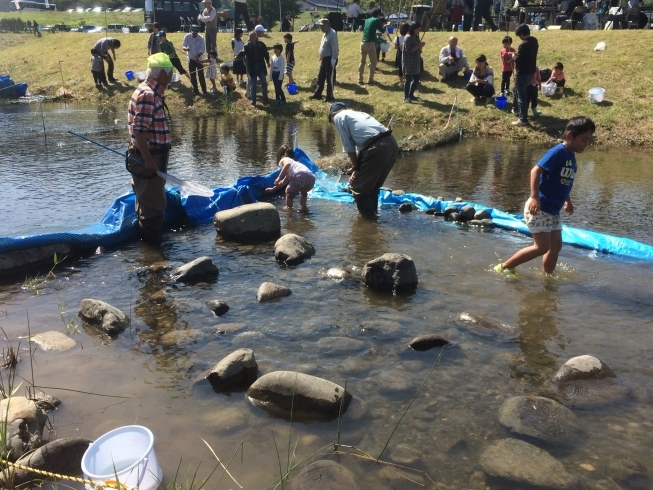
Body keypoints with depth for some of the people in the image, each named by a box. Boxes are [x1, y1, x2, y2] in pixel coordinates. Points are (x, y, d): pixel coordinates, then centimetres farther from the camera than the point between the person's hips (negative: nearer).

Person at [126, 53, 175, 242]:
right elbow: (138, 131, -25)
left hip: (152, 157, 11)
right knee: (152, 204, -2)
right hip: (147, 158, -11)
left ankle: (150, 238, 35)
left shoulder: (152, 92, 13)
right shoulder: (147, 95, -19)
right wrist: (148, 160, -25)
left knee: (152, 201, 21)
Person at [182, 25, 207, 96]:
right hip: (191, 58, 2)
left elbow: (203, 49, -19)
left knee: (201, 75, -4)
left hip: (199, 59, -2)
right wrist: (186, 48, -35)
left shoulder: (201, 38, -16)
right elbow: (183, 46, -10)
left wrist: (197, 56, -36)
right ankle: (195, 90, 16)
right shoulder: (187, 37, -12)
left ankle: (204, 90, 5)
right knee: (192, 75, 6)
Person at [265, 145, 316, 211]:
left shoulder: (283, 160, 19)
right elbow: (284, 182, 50)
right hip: (311, 178, 7)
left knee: (289, 192, 23)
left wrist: (279, 178, -4)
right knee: (303, 192, 40)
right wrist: (273, 189, 62)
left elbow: (287, 164, -9)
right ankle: (303, 207, 41)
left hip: (301, 175, -7)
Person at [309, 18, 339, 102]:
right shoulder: (325, 34, 13)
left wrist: (333, 59, -27)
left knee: (329, 78, -1)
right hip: (324, 59, 10)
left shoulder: (332, 34, -18)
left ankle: (330, 96, 8)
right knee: (320, 77, 15)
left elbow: (334, 48, -23)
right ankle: (317, 94, 25)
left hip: (330, 59, -10)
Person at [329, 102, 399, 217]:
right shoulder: (358, 114, 33)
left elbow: (348, 146, 7)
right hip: (392, 144, 8)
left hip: (376, 148, -8)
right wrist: (358, 167, 24)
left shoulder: (339, 117, 11)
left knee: (358, 186, 9)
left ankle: (368, 217, 15)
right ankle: (372, 214, 35)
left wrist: (355, 167, 16)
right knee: (373, 185, 25)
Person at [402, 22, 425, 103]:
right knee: (408, 79, -4)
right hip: (408, 62, -8)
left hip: (416, 61, 8)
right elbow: (408, 50, -20)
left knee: (416, 79, 10)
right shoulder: (408, 38, -14)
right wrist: (418, 46, -21)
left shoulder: (416, 37, 11)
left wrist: (420, 46, -4)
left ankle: (411, 94, 23)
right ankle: (406, 97, 4)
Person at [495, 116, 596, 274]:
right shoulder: (558, 152, -17)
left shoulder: (571, 156, 11)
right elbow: (536, 171, -25)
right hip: (539, 208, -9)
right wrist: (534, 197, -30)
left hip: (553, 210, 10)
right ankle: (504, 267, 1)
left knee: (556, 246, 13)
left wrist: (567, 201, 26)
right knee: (542, 247, -8)